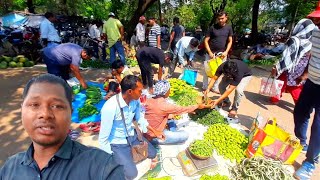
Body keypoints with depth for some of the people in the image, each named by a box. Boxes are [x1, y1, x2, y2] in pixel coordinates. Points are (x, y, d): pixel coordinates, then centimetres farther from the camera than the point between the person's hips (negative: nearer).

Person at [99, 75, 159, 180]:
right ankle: (116, 158, 15)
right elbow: (104, 137, -23)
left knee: (152, 154, 14)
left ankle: (129, 152, 30)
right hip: (117, 143, -6)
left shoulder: (135, 100, -15)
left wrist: (154, 131, 5)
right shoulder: (110, 108, -34)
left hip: (132, 136, 6)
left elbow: (139, 118, 6)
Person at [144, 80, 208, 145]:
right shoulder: (165, 106, -24)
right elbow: (183, 109, -11)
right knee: (185, 135, -4)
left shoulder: (149, 101, -3)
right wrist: (198, 106, 4)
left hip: (146, 133, 8)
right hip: (154, 137, -8)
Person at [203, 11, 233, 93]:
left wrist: (226, 52, -9)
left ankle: (215, 88, 22)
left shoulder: (229, 28, 4)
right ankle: (205, 87, 15)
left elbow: (230, 41, 7)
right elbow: (206, 41, -5)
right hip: (211, 53, -2)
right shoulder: (212, 27, -4)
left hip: (222, 54, 2)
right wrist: (210, 52, -15)